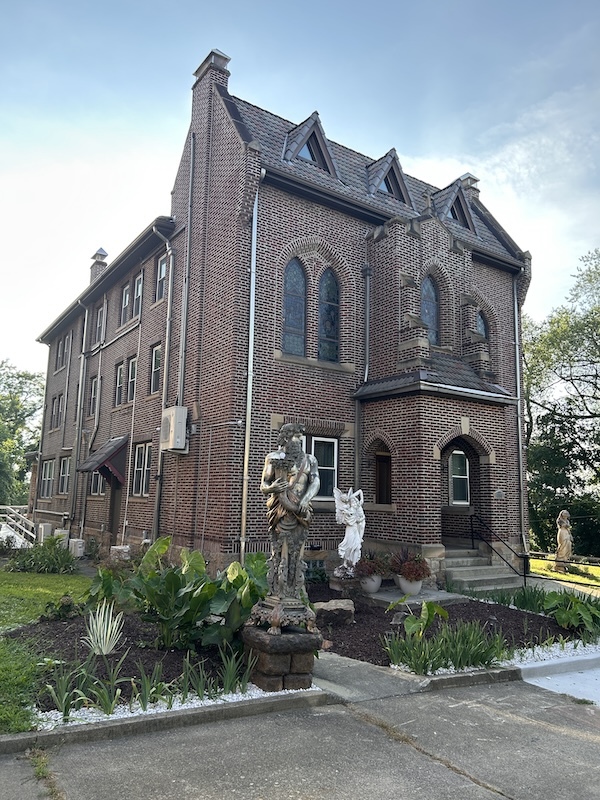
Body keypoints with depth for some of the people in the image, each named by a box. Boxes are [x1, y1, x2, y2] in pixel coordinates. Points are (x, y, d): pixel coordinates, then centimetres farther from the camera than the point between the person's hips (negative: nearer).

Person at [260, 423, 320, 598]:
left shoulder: (309, 460, 14)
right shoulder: (274, 458, 7)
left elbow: (315, 482, 0)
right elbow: (263, 486, 5)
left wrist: (305, 500, -19)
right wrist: (272, 488, -20)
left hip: (301, 511, 3)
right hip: (281, 511, -3)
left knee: (297, 555, 3)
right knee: (281, 554, -5)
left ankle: (295, 596, 8)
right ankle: (278, 594, -1)